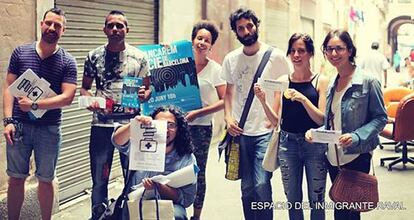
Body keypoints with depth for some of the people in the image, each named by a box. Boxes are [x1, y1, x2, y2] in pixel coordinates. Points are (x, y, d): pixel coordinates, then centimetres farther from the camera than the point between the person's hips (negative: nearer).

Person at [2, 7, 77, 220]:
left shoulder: (67, 62, -1)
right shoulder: (20, 52, 3)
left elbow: (67, 97, -9)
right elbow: (8, 88, 2)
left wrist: (34, 105, -16)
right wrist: (8, 120, -8)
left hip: (49, 129, -1)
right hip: (19, 126, 1)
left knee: (45, 180, 9)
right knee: (16, 178, 8)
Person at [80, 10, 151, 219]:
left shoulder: (139, 57, 4)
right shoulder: (94, 56, 5)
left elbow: (148, 89, 9)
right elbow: (85, 87, 11)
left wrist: (143, 95, -13)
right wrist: (88, 99, -10)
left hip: (131, 124, 0)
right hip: (102, 125, 0)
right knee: (99, 178, 2)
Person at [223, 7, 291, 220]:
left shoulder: (275, 56, -5)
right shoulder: (231, 59, 6)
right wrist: (228, 117, 1)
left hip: (266, 132, -4)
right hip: (240, 132, 4)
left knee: (261, 185, -13)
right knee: (247, 188, 11)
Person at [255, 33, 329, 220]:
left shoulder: (320, 81, -2)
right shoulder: (282, 81, 4)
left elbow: (322, 120, -9)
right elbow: (275, 121, 5)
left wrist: (303, 99, -20)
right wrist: (263, 101, -11)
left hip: (314, 143, -2)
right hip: (288, 143, 2)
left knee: (316, 200, 6)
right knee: (293, 200, 11)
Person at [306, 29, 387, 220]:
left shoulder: (368, 81, -10)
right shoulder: (332, 85, 11)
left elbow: (380, 117, -8)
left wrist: (356, 136, -23)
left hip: (356, 157, -6)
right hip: (333, 157, 6)